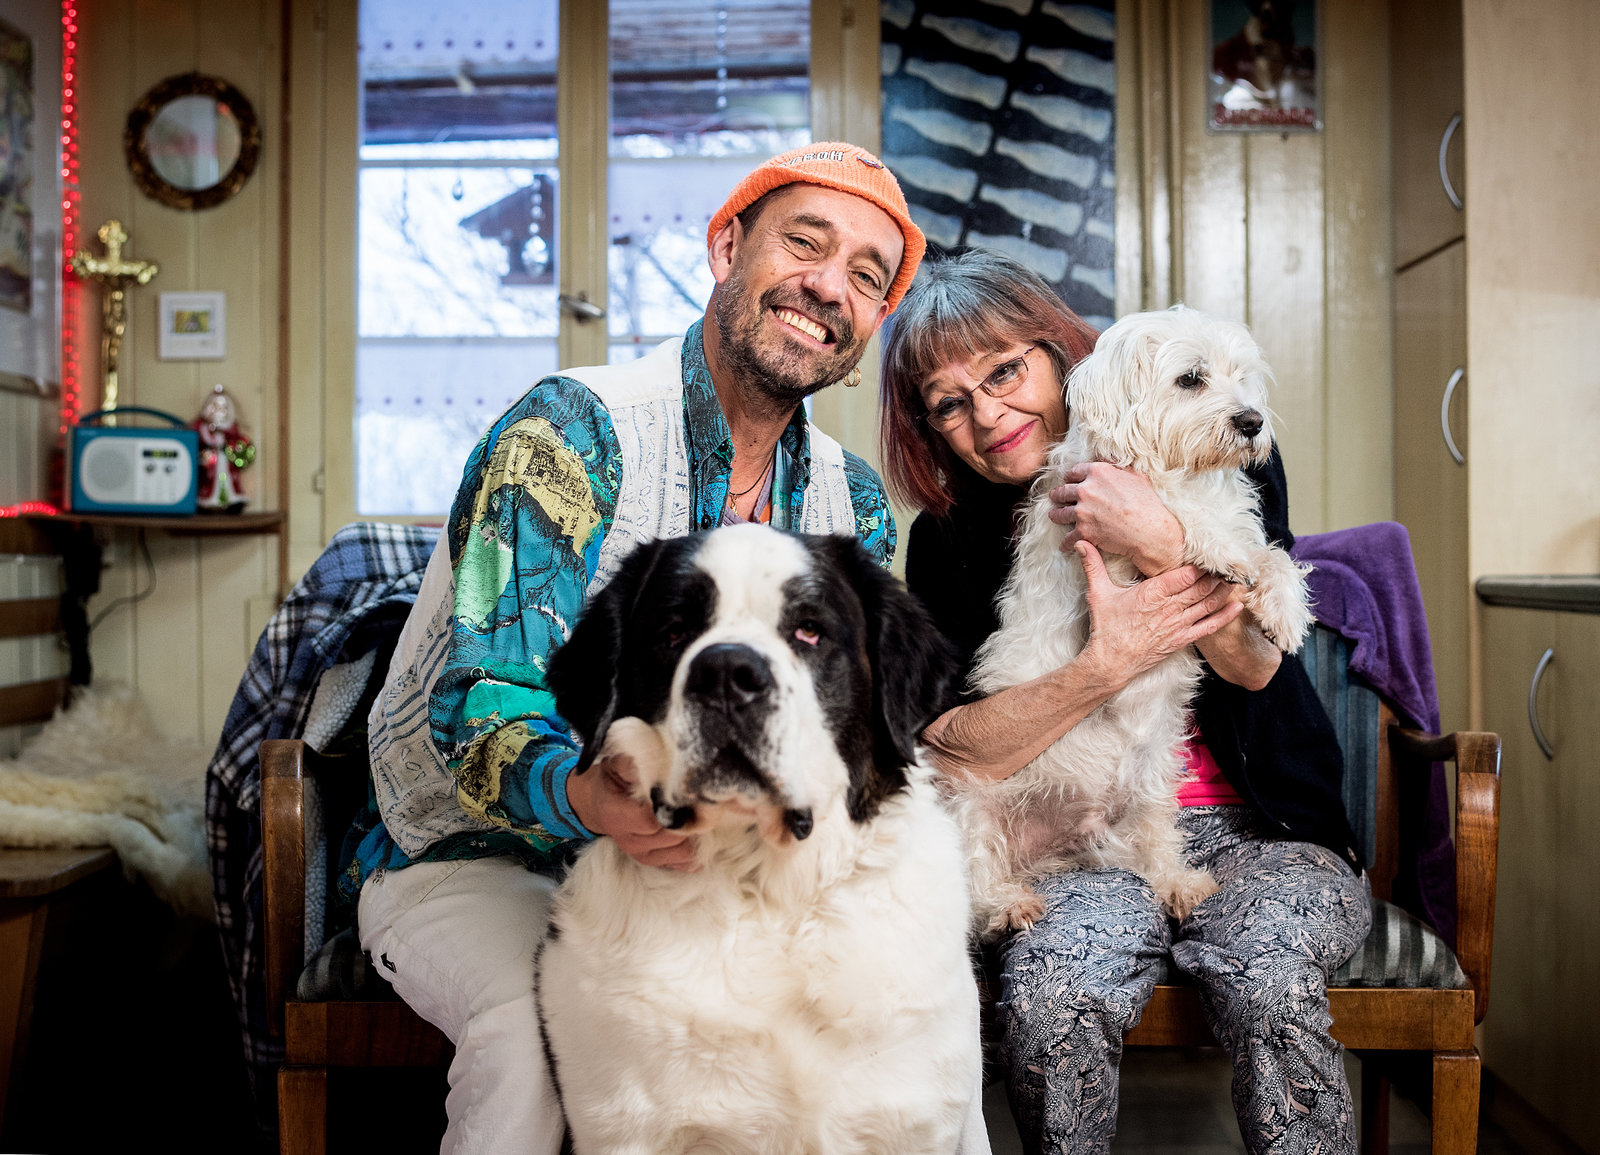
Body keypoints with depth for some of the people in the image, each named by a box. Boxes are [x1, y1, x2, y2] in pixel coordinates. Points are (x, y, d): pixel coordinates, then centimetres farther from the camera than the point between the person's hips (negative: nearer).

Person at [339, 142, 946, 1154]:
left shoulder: (857, 505, 2)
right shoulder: (569, 434, -18)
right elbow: (483, 715, -25)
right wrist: (585, 797, -48)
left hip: (690, 863, 5)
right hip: (473, 854, -4)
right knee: (540, 1033, -34)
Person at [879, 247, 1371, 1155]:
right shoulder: (951, 544, 1)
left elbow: (1256, 664, -10)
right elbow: (953, 755, -9)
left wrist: (1162, 542, -26)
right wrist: (1104, 667, -21)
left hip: (1256, 832, 0)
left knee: (1273, 986, -32)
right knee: (1050, 1000, -30)